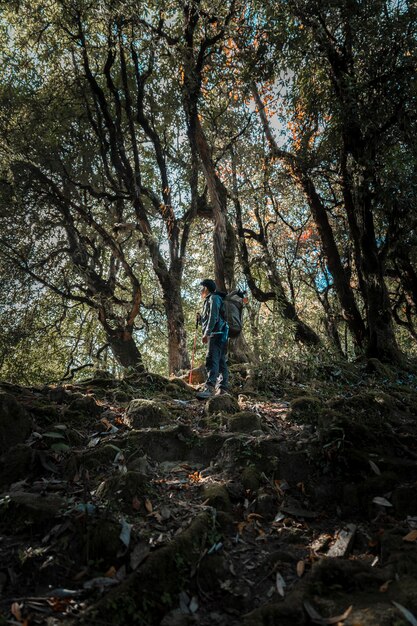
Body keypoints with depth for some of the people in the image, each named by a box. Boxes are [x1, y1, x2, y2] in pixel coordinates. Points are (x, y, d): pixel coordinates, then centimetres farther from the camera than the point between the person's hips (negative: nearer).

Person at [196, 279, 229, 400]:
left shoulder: (213, 298, -5)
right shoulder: (209, 300, 27)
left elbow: (213, 317, -17)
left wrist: (206, 333, -22)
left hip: (217, 334, -11)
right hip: (218, 335, 11)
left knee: (212, 360, -22)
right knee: (221, 362, 8)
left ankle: (210, 387, -33)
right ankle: (223, 389, 10)